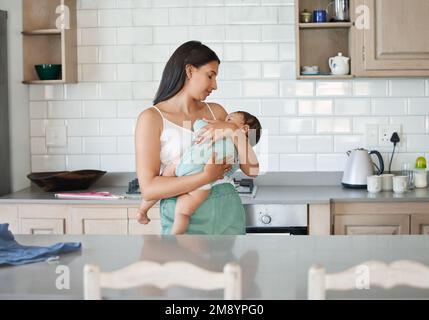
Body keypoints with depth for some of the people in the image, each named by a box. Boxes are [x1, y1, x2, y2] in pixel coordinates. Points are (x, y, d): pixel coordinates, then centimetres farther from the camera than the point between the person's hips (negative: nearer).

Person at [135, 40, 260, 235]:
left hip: (228, 211, 4)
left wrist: (235, 131, -11)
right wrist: (207, 177, -19)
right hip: (184, 218, -4)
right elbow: (148, 188, -14)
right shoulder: (152, 118, -5)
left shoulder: (216, 112, 9)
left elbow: (252, 170, 6)